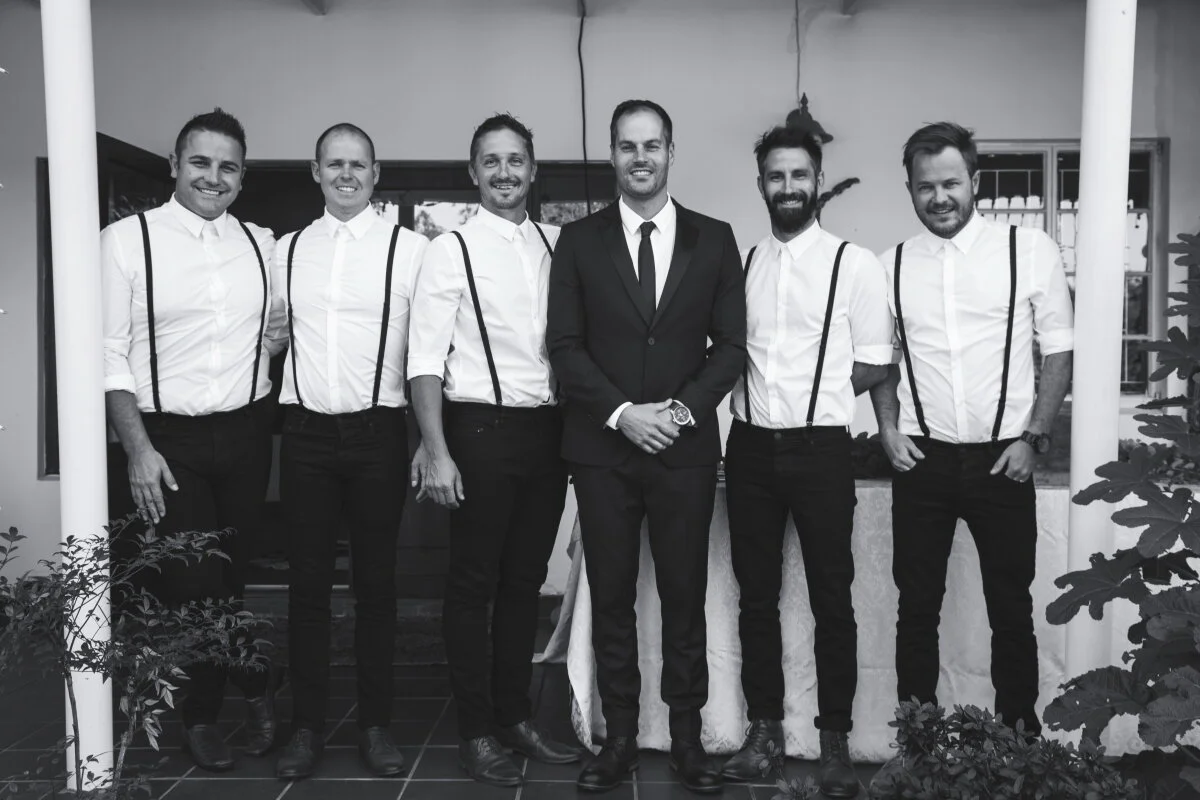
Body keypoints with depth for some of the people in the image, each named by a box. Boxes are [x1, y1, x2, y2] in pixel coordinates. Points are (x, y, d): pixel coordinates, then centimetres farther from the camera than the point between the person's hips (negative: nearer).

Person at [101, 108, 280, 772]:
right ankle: (201, 714, 25)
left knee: (233, 574, 11)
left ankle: (248, 689, 31)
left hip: (246, 433, 3)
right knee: (189, 584, 4)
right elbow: (111, 355, -6)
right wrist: (138, 449, -11)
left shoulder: (262, 244, 7)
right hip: (168, 440, -2)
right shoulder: (126, 240, -4)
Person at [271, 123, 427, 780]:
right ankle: (306, 726, 20)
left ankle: (376, 725, 20)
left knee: (376, 582, 7)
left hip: (378, 430, -2)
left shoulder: (409, 249, -1)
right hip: (305, 431, 2)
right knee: (307, 582, 7)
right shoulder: (286, 251, 10)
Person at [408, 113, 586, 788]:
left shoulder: (557, 244, 8)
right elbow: (426, 359, -9)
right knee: (474, 585, 5)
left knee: (526, 580, 14)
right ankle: (477, 731, 19)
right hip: (481, 428, -4)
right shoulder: (453, 249, -5)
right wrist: (436, 451, -15)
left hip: (548, 427, 4)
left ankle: (517, 716, 28)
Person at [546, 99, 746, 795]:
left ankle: (688, 737, 19)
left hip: (686, 446, 0)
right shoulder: (580, 240, 5)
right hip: (602, 448, 0)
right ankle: (620, 738, 18)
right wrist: (622, 412, -11)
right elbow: (564, 344, 0)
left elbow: (731, 343, 4)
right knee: (612, 599, 6)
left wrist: (682, 409, -10)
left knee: (686, 596, 6)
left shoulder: (714, 239, 6)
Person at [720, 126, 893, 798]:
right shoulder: (741, 262, 9)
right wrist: (757, 393, -1)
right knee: (757, 595, 11)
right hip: (751, 446, 4)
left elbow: (875, 365, -1)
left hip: (820, 447, -3)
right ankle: (765, 727, 25)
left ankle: (835, 741, 19)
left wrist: (813, 398, -4)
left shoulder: (855, 263, -2)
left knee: (832, 598, 4)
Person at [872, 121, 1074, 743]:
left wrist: (1034, 438, -7)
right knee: (917, 608, 10)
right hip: (921, 459, 2)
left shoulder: (1030, 250, -2)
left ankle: (1020, 733, 26)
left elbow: (1058, 352, -1)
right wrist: (888, 427, 0)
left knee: (1011, 609, 10)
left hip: (1001, 458, -1)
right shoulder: (892, 265, 5)